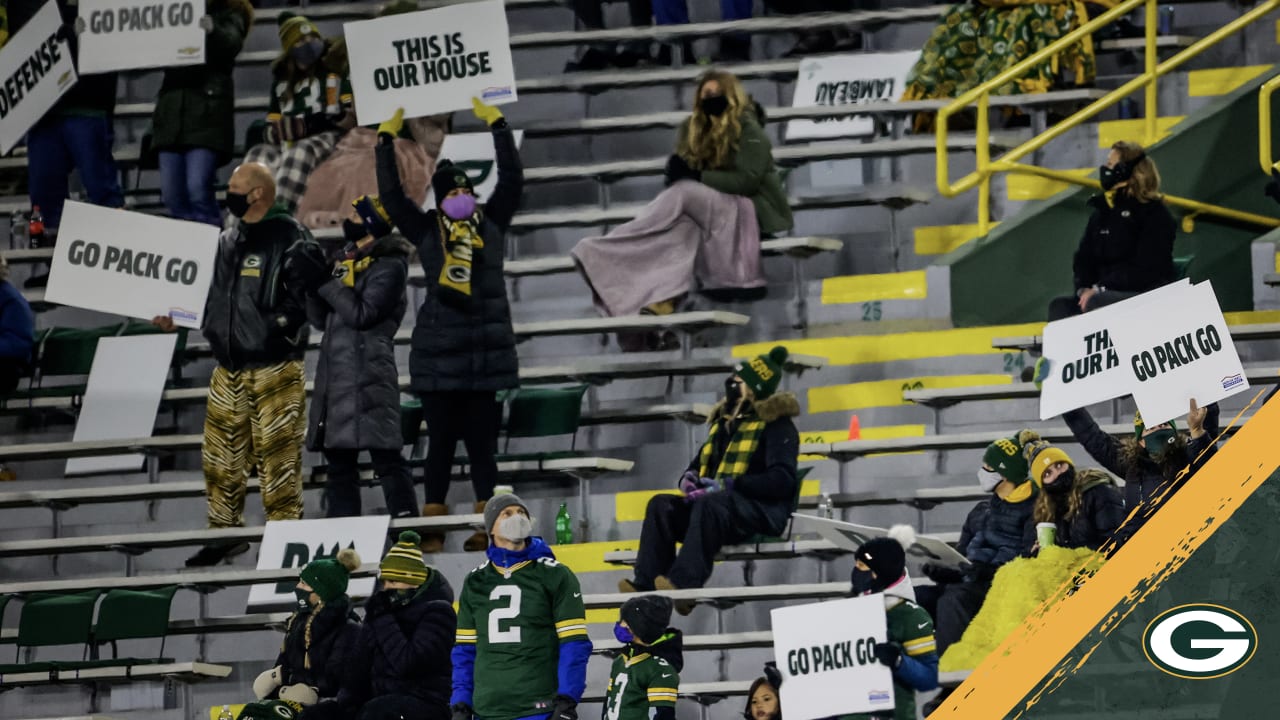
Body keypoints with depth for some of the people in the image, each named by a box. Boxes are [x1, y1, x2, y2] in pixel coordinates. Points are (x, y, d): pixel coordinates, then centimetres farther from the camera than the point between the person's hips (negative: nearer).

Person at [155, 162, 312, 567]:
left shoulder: (291, 240, -8)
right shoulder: (227, 243, 15)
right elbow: (211, 297, 23)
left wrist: (282, 325, -26)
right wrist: (175, 317, 10)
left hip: (275, 371, -7)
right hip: (229, 370, 8)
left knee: (277, 458, -5)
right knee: (220, 458, 10)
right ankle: (224, 533, 22)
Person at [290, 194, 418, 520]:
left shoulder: (389, 266, -6)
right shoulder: (346, 260, 18)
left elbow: (364, 313, -17)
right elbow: (322, 320, 18)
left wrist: (325, 283, -13)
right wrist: (313, 287, 1)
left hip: (368, 372, -9)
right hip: (335, 374, 9)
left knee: (385, 457, -12)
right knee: (339, 461, 10)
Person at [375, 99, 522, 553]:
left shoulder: (492, 222, 9)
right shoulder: (426, 230, 6)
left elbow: (512, 179, 5)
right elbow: (390, 194, 3)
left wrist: (496, 124, 4)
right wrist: (386, 139, 2)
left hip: (487, 355, 0)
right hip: (438, 355, 0)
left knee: (483, 442, 1)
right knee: (440, 442, 3)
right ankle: (433, 529, 7)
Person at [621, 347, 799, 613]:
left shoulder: (776, 424, -4)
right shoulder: (725, 421, 20)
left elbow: (781, 480, -16)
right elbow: (700, 461, 28)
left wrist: (727, 485, -22)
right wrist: (689, 478, 2)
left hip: (763, 511, -8)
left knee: (710, 504, -38)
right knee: (661, 505, -16)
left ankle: (685, 583, -51)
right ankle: (645, 584, -32)